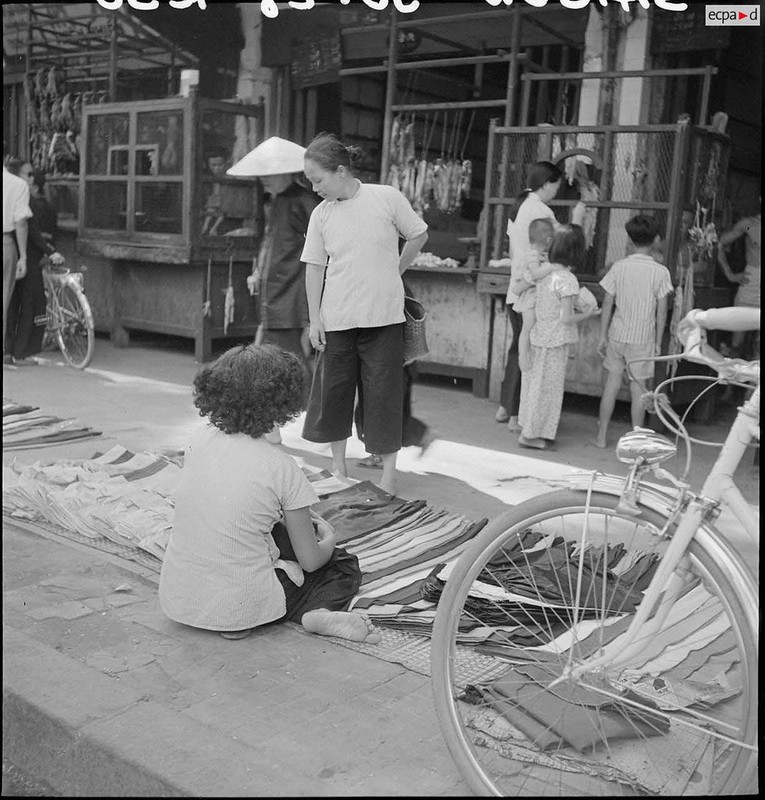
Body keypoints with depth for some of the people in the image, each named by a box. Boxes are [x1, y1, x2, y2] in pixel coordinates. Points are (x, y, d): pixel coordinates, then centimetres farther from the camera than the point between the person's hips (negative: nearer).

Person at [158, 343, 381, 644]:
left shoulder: (198, 441, -2)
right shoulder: (282, 468, -14)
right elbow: (311, 560, -6)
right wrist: (327, 537, 17)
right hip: (239, 606, -6)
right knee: (346, 565, 14)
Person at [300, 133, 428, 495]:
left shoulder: (387, 197, -7)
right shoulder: (321, 214, 1)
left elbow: (418, 236, 5)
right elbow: (314, 268, 4)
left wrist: (392, 273, 6)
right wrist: (314, 319, 1)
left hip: (383, 315, -3)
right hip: (336, 319, 3)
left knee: (383, 391, 2)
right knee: (332, 388, 8)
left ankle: (388, 471, 16)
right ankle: (338, 464, 26)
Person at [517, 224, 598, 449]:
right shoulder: (567, 279, -18)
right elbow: (566, 318, -17)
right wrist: (585, 315, -1)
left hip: (538, 336, 7)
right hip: (555, 342, -7)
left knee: (535, 384, 18)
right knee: (547, 387, 6)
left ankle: (530, 428, 30)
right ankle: (529, 434, 14)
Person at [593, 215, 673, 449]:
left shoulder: (618, 267, -4)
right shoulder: (660, 272, -7)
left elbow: (607, 304, -1)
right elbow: (661, 311, -5)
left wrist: (603, 337, 7)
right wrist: (658, 342, 5)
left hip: (617, 335, 2)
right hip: (643, 338, -1)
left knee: (612, 384, 10)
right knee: (638, 388, 6)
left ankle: (601, 436, 15)